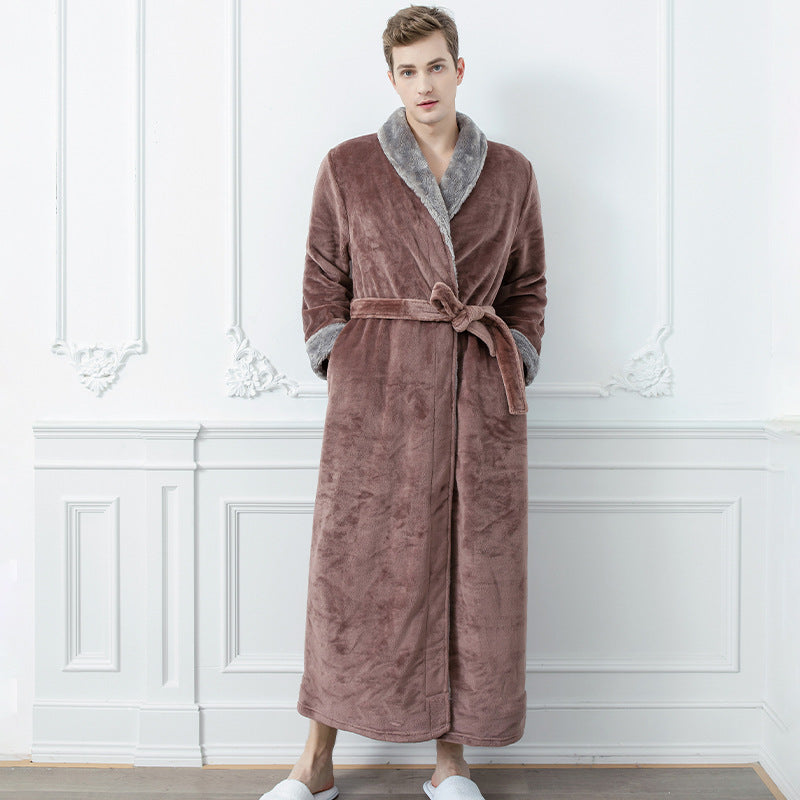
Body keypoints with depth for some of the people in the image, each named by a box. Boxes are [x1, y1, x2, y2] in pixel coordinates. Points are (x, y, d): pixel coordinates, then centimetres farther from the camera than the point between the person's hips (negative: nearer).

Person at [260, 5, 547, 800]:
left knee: (473, 570, 4)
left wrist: (509, 383, 3)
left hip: (479, 392, 2)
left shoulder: (511, 174, 9)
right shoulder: (347, 167, 5)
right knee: (352, 564, 1)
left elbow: (528, 288, 12)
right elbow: (324, 284, 6)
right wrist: (340, 380, -2)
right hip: (377, 386, -1)